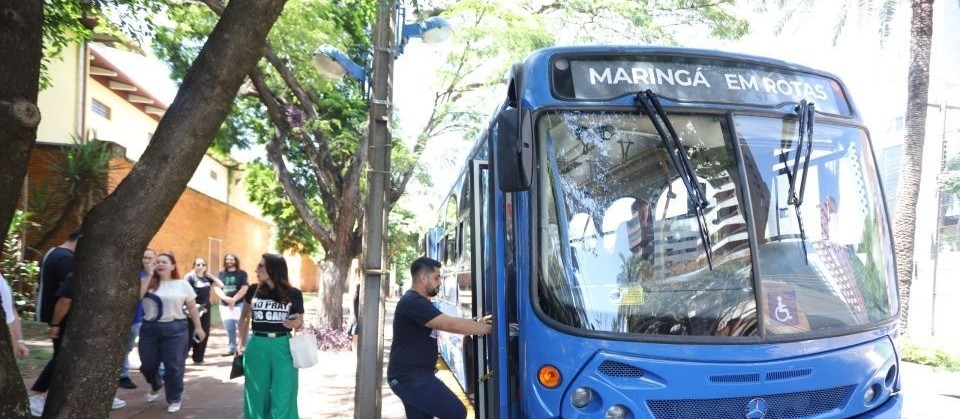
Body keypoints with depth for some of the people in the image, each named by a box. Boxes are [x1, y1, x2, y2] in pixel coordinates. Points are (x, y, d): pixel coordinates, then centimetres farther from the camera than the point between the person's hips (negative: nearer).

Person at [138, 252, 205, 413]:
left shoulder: (182, 284, 3)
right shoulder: (149, 283, 6)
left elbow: (192, 307, 5)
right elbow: (138, 296, -13)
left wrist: (198, 327, 2)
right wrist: (150, 275, -10)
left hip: (174, 329, -2)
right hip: (149, 328, 2)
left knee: (173, 366, 0)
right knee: (147, 364, 10)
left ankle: (174, 399, 16)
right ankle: (156, 385, 42)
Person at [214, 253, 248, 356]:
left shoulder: (242, 273, 0)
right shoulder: (221, 274, 11)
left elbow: (244, 288, -9)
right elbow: (217, 288, 2)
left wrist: (234, 299, -15)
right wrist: (225, 298, -15)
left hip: (239, 304, -4)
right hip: (224, 305, 4)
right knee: (229, 328, 9)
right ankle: (231, 348, 18)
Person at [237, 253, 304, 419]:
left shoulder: (293, 294, -3)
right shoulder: (254, 290, 1)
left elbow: (300, 322, 8)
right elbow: (245, 317, 15)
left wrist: (297, 324, -15)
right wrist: (242, 344, 10)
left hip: (283, 347, -2)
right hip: (257, 346, 2)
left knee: (283, 396, 2)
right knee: (257, 395, 11)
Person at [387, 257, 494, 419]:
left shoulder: (418, 303, 18)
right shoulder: (413, 303, -18)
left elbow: (445, 323, 18)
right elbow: (450, 325, -23)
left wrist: (477, 323, 5)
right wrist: (488, 328, -17)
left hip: (413, 375, 11)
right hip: (411, 377, -11)